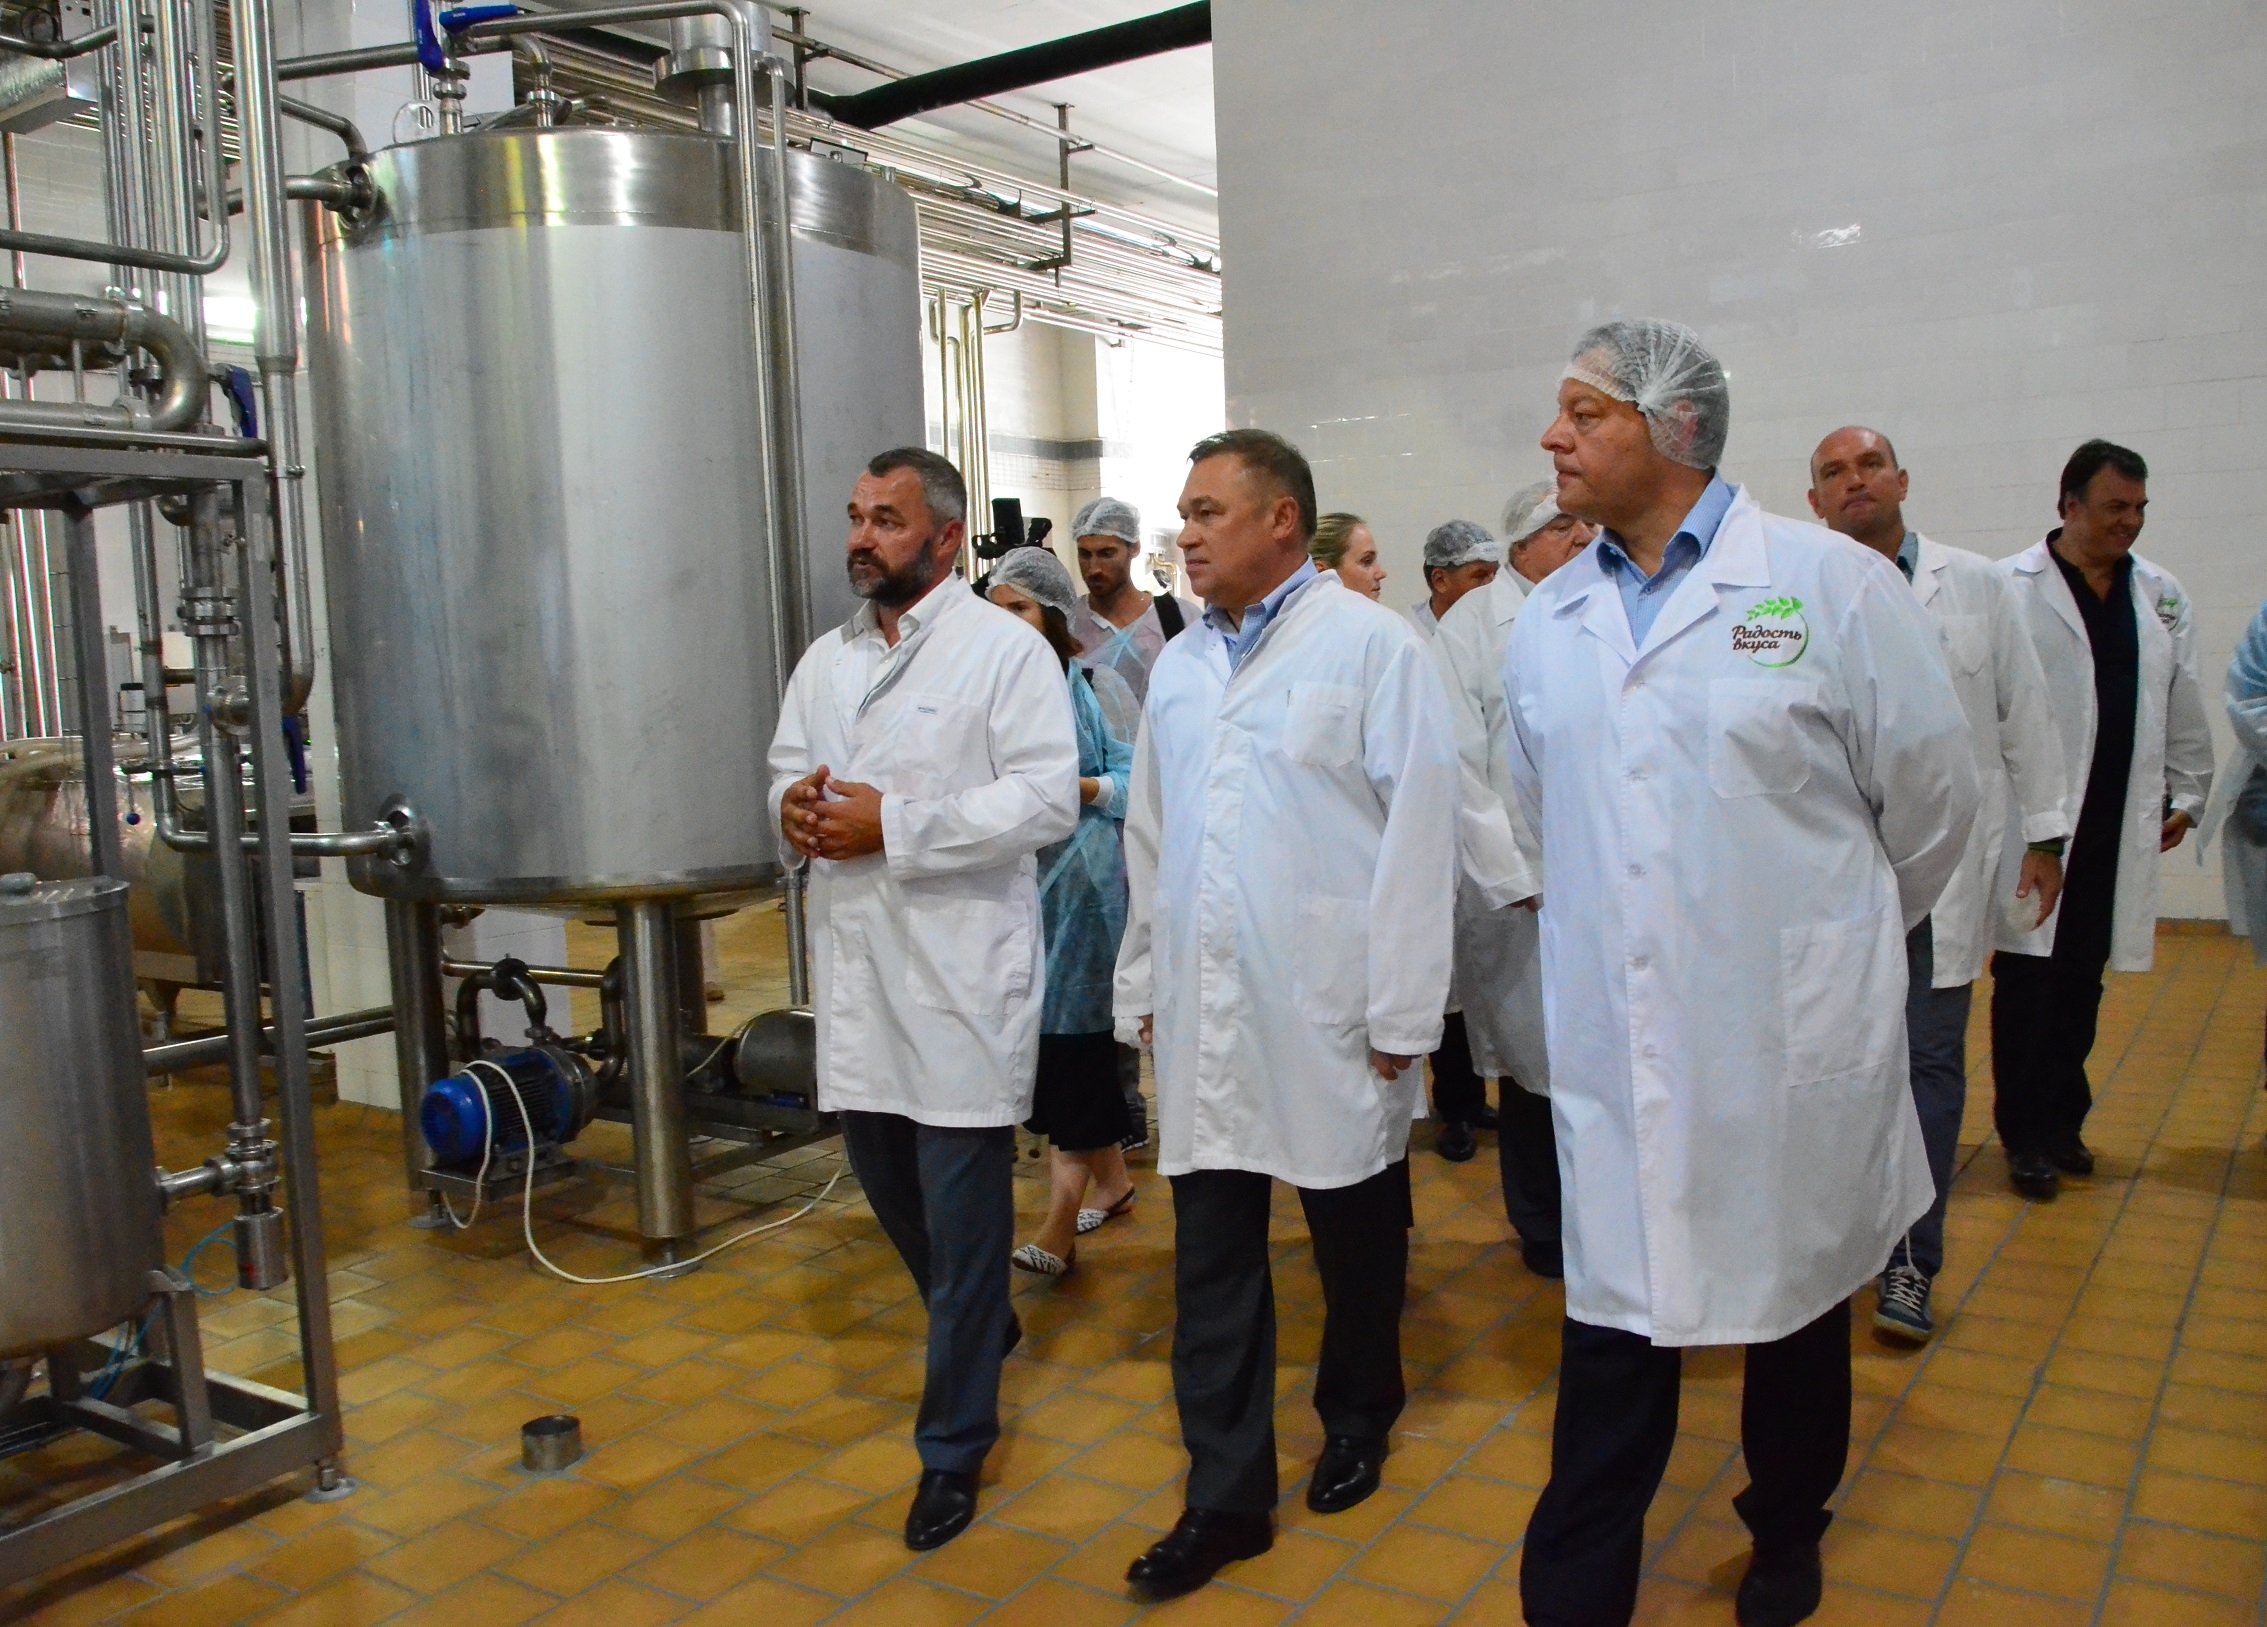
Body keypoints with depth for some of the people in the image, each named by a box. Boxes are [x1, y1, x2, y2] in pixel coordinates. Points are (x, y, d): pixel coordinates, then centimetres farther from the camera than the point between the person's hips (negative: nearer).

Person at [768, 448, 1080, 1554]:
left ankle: (953, 1445, 18)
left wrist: (893, 825, -19)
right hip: (855, 967, 7)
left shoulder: (1003, 648, -6)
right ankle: (984, 1327, 46)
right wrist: (794, 807, -4)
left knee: (963, 1219, 1)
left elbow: (1047, 797, -15)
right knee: (886, 1183, 19)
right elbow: (787, 768, 21)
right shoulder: (825, 661, 15)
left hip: (961, 974, -7)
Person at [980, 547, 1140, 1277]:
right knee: (1046, 1034, 10)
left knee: (1072, 1033, -6)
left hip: (1084, 880, -5)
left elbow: (1136, 779, -8)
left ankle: (1060, 1227, -3)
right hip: (1021, 880, 6)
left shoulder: (1097, 685, -6)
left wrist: (1074, 790, -21)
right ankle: (1112, 1178, 28)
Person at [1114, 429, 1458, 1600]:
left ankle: (1357, 1418, 38)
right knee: (1211, 1261, 7)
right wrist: (1144, 985, 13)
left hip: (1326, 1012, -4)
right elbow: (1151, 836, 14)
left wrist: (1401, 1013, -12)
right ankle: (1225, 1496, 18)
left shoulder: (1371, 646, -7)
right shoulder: (1178, 666, 11)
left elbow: (1418, 834, -10)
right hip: (1203, 1016, 5)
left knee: (1356, 1241, 14)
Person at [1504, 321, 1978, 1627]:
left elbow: (1932, 799, 0)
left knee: (1798, 1307, 18)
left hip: (1793, 1043, -2)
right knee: (1616, 1322, 6)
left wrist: (1835, 936, 12)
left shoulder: (1832, 584, -8)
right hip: (1613, 1047, 2)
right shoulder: (1548, 625, 5)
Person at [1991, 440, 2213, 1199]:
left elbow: (2185, 709, 17)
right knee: (2027, 980, 1)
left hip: (2118, 825, 5)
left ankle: (2064, 1122, 26)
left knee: (2083, 982, 12)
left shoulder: (2163, 597, 12)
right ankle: (2026, 1137, 11)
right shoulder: (2011, 590, -7)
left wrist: (2187, 796, 15)